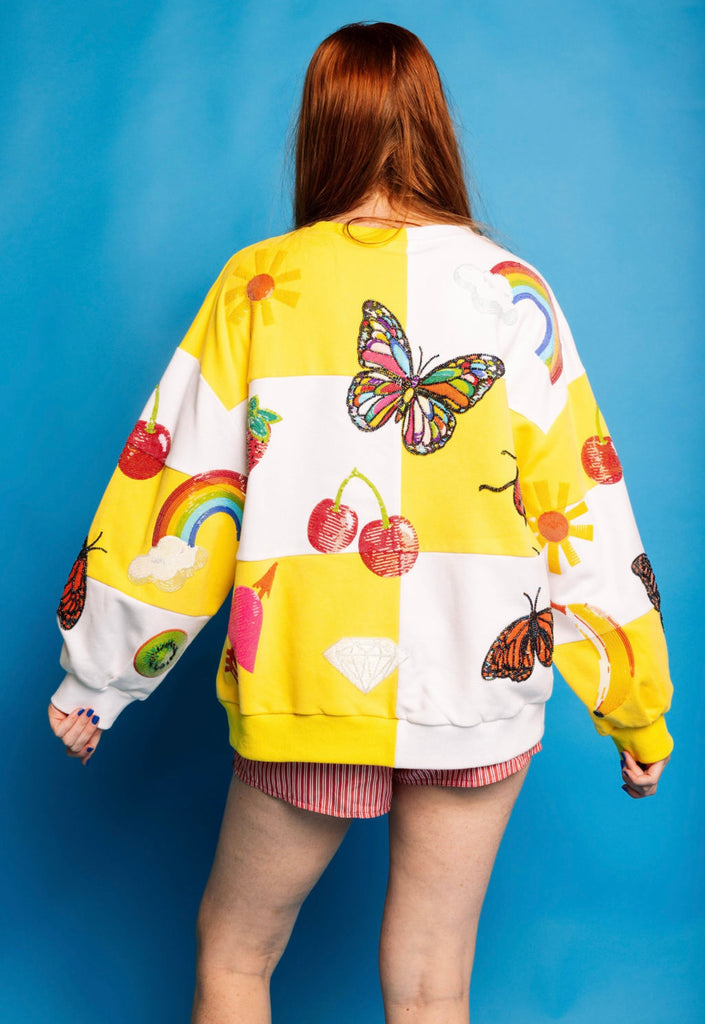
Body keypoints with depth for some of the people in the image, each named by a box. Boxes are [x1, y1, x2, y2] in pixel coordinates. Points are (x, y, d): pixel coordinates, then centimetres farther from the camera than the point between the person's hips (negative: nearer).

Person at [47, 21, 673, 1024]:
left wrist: (93, 680, 9)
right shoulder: (514, 289, -2)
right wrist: (639, 709, 10)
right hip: (483, 685, 2)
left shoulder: (259, 283, -4)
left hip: (308, 686, -1)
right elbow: (584, 516, -1)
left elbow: (170, 499, -3)